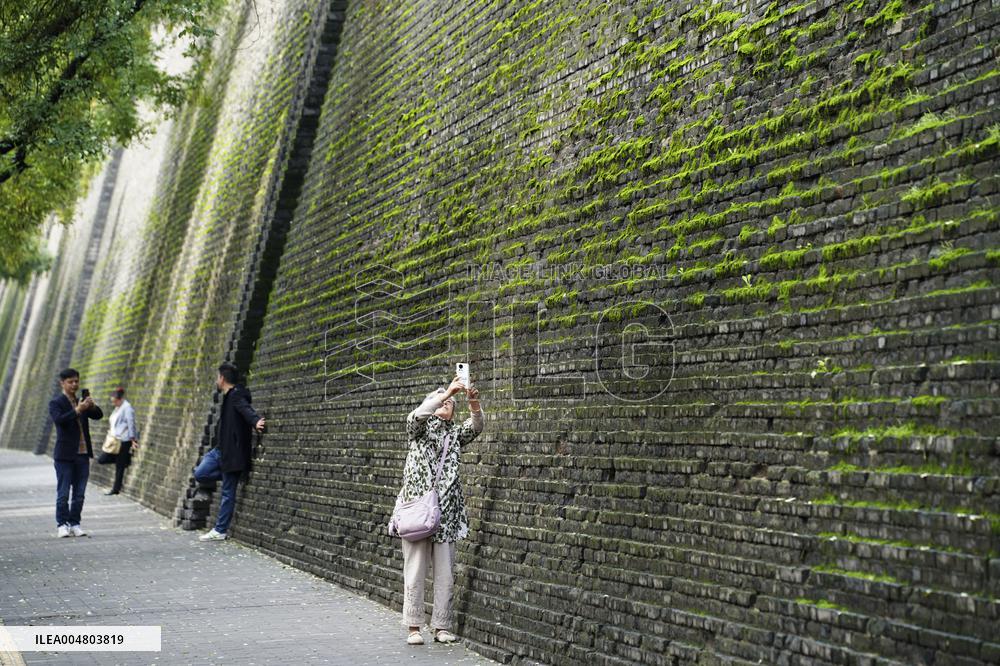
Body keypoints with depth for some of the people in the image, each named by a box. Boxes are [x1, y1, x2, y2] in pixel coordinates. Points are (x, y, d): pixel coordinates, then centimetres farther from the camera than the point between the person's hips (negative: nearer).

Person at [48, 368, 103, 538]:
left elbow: (98, 415, 2)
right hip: (65, 455, -5)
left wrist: (92, 406, -18)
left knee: (79, 494, 6)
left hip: (83, 454, 5)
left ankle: (74, 524, 12)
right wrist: (77, 411, -32)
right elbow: (59, 419, -20)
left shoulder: (82, 402, 14)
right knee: (63, 493, -1)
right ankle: (62, 525, 5)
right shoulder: (56, 403, -2)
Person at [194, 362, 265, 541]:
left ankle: (220, 531, 7)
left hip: (232, 451, -10)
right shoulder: (229, 396, 13)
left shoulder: (236, 395, -17)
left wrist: (255, 421, -56)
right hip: (221, 448, 10)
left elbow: (246, 409, -37)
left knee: (228, 493, 0)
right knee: (200, 474, 4)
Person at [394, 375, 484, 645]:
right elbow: (416, 416, -16)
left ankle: (441, 626, 13)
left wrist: (474, 402, -25)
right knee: (415, 571, -1)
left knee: (445, 573, 4)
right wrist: (447, 391, -25)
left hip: (446, 512, 3)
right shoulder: (419, 429, 8)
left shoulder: (455, 434, 16)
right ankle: (414, 627, 9)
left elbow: (476, 426, -4)